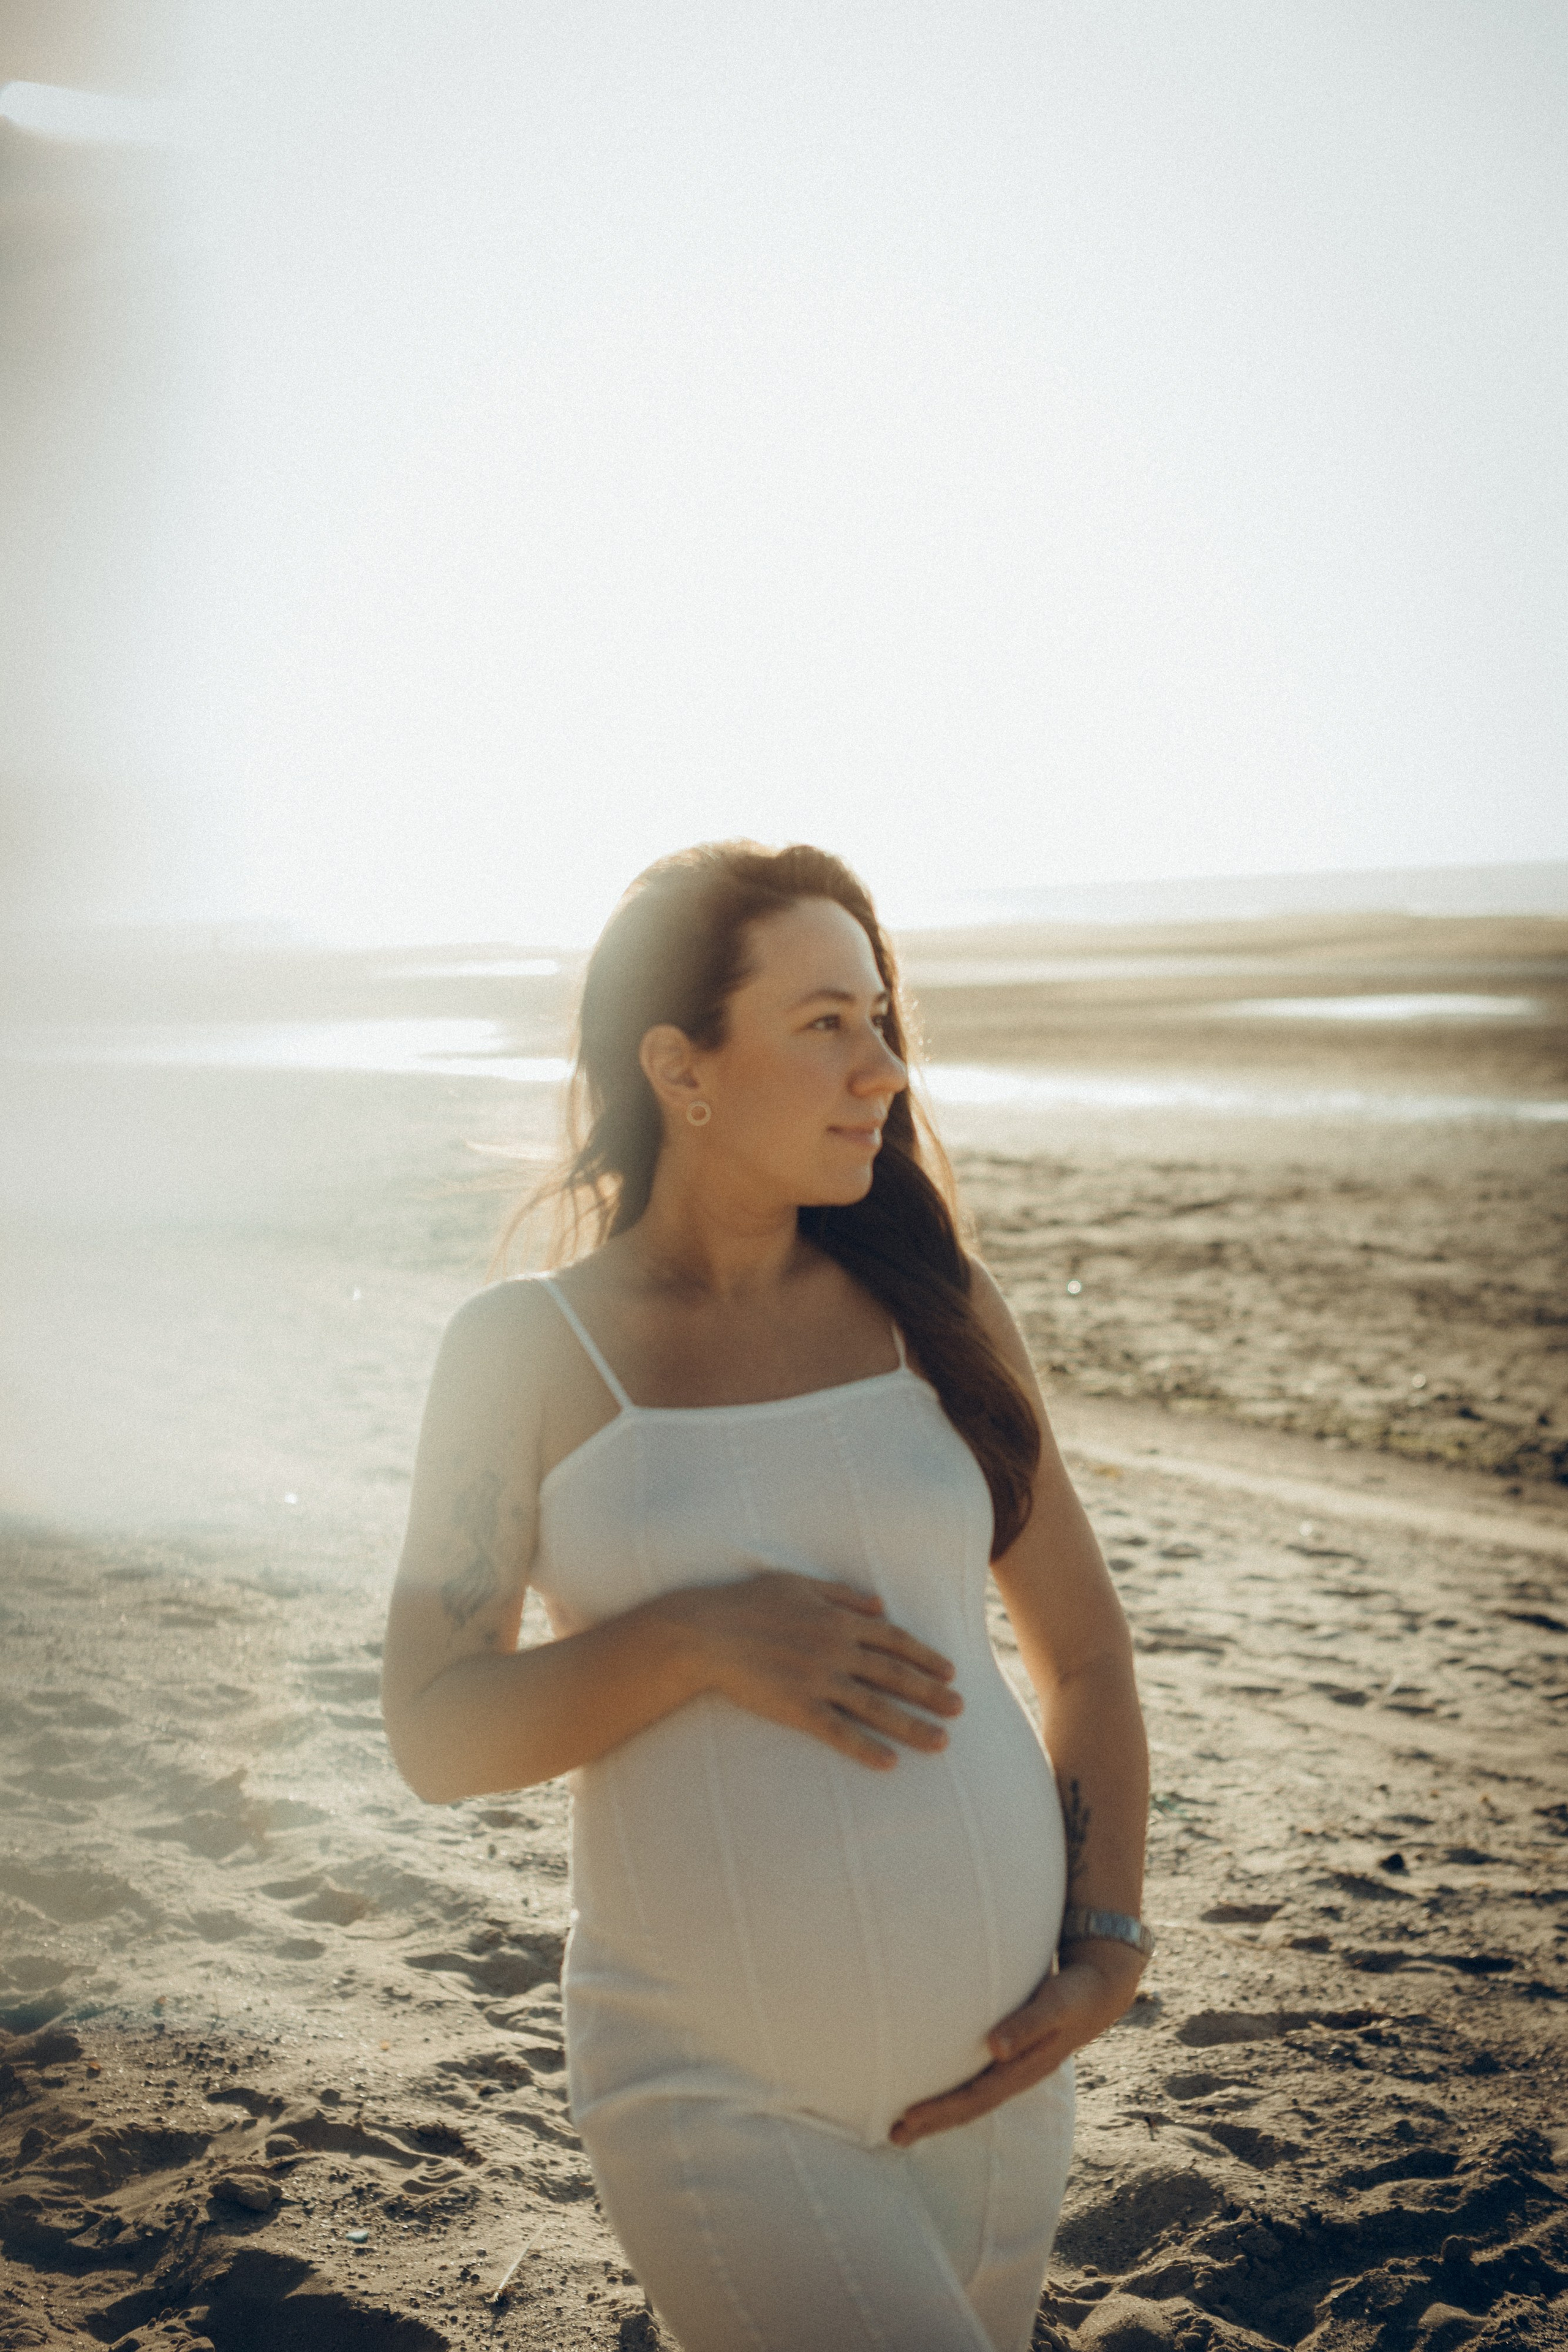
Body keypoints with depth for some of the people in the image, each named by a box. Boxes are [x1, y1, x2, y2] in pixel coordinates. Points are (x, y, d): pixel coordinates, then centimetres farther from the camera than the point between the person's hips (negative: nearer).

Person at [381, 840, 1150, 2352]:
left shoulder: (935, 1310, 1)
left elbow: (1083, 1649, 8)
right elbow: (433, 1735, -7)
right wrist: (699, 1635, -22)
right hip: (716, 2101, -3)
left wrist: (1107, 1949, -3)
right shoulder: (526, 1351, -5)